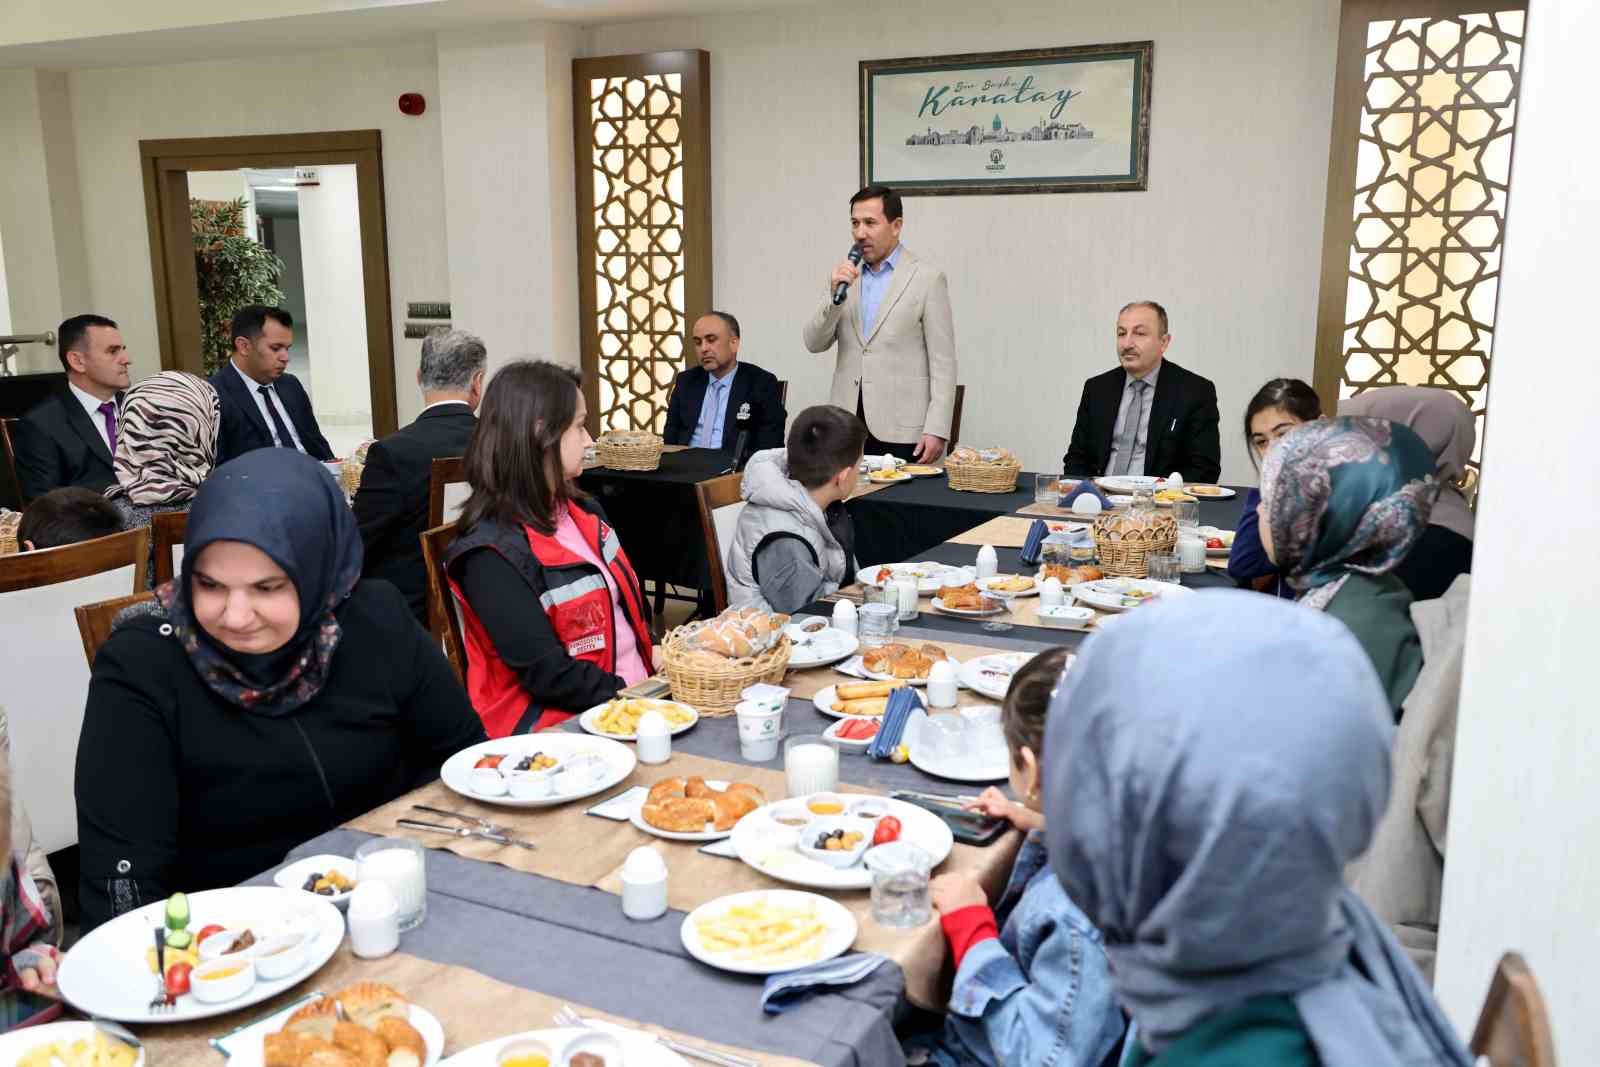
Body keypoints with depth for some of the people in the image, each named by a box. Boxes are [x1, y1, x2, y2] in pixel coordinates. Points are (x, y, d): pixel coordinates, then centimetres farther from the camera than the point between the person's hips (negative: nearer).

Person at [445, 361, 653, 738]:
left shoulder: (584, 511, 9)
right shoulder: (493, 553, -16)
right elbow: (547, 675, -18)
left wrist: (661, 656, 0)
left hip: (638, 691, 7)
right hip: (565, 725, -7)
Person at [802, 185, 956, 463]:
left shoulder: (927, 278, -2)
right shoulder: (845, 277, 12)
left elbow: (943, 363, -5)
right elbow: (814, 344, 6)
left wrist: (937, 430, -12)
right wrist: (835, 294, -9)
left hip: (900, 430, -4)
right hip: (847, 424, 4)